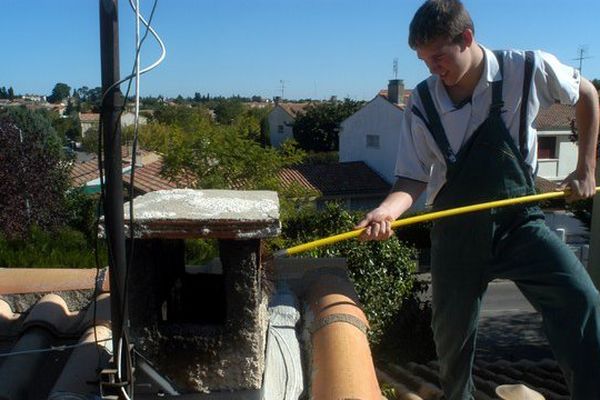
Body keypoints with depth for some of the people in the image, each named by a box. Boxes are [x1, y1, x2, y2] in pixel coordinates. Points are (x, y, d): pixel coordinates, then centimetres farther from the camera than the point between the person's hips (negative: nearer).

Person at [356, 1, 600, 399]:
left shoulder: (529, 69, -10)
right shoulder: (421, 104, -9)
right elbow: (413, 180, -6)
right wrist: (388, 210, -28)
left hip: (520, 220, 0)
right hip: (457, 231, 1)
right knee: (452, 333, 9)